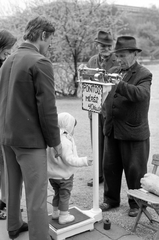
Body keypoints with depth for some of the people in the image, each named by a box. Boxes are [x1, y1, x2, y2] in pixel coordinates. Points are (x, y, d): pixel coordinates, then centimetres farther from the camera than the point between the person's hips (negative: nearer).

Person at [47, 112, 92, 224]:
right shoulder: (65, 141, -26)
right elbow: (69, 159, -28)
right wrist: (84, 161, -26)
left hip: (52, 174, 8)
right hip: (64, 175, -8)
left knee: (57, 193, 24)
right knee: (65, 195, 8)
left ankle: (55, 212, 36)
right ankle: (63, 216, 18)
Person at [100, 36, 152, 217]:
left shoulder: (144, 75, -8)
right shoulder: (113, 72, 10)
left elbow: (141, 94, -28)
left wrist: (119, 84, -39)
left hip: (133, 132, -5)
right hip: (112, 130, 6)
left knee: (135, 171, 7)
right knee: (110, 167, 15)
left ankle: (136, 204, 26)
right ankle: (111, 199, 33)